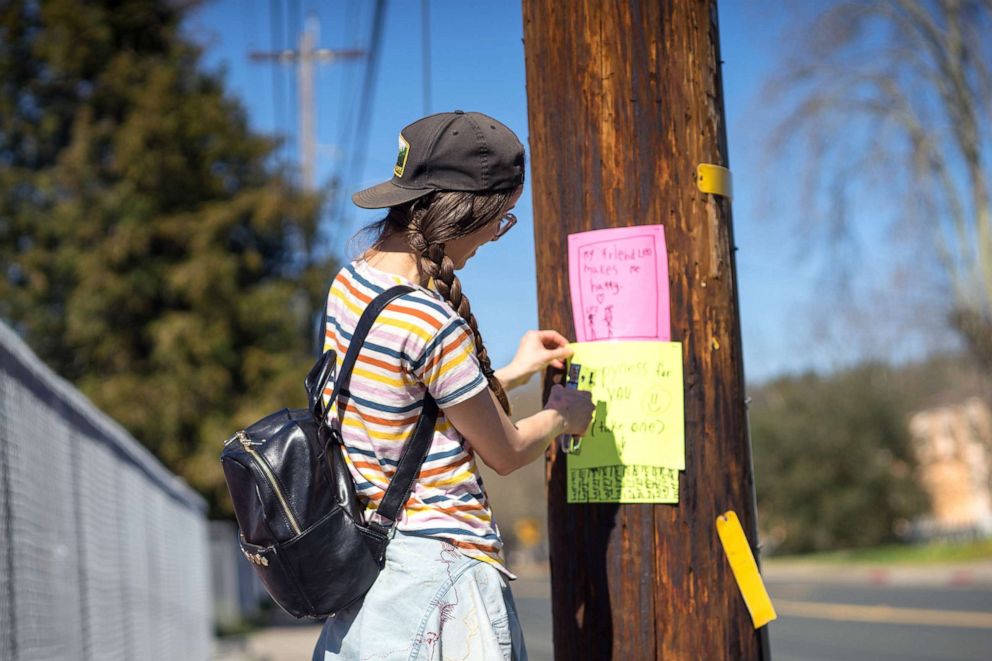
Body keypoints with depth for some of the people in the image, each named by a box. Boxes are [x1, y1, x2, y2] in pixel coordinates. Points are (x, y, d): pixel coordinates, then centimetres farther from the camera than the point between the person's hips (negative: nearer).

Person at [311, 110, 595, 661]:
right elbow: (505, 453, -8)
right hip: (440, 563, -9)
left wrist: (511, 374, 26)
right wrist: (560, 416, 13)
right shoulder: (433, 326, -22)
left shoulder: (349, 283, 4)